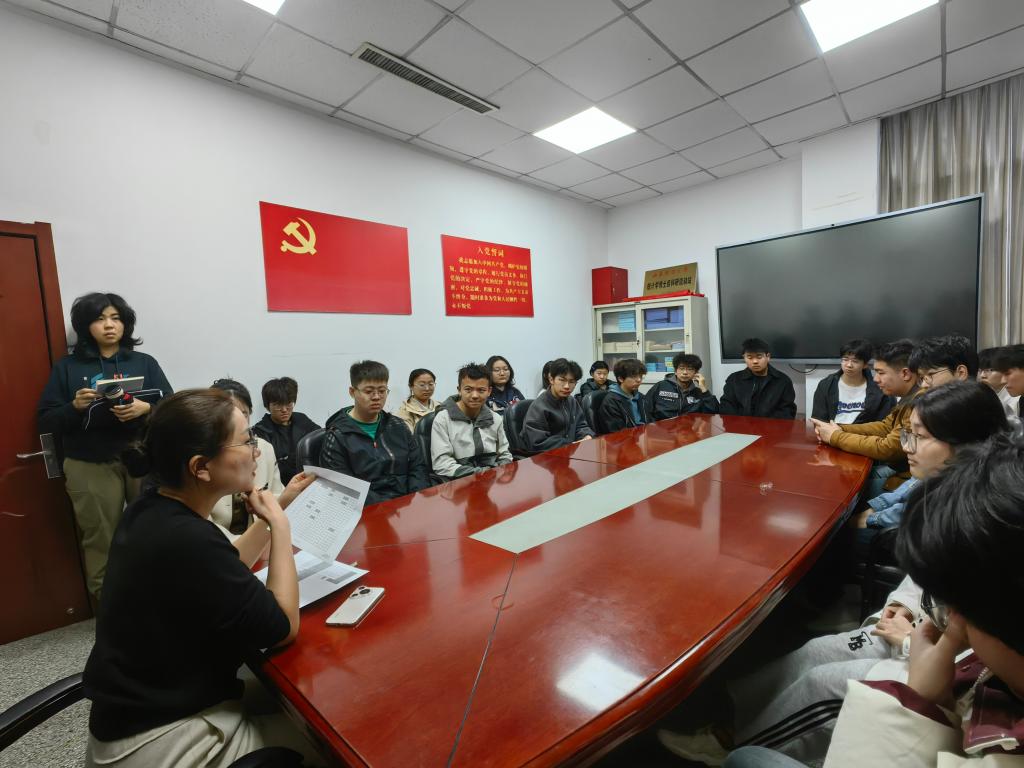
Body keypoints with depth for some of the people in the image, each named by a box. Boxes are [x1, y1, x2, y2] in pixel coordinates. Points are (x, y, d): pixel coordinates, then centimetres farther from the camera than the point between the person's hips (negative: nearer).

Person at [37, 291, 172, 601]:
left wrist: (144, 409, -17)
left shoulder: (145, 363, 8)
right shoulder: (67, 366, 9)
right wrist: (74, 407, -12)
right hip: (90, 467, 1)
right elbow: (46, 421, 7)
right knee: (100, 540, 4)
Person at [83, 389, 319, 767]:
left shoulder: (151, 510, -4)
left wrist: (267, 523, 5)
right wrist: (280, 526, -16)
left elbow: (219, 571, 13)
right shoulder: (186, 539, -32)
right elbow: (283, 627, -21)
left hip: (144, 709, 8)